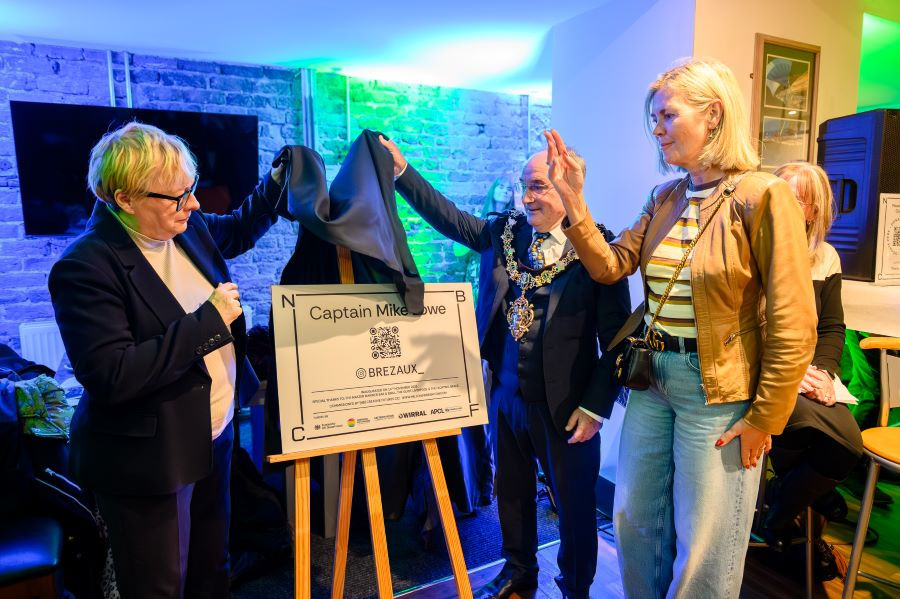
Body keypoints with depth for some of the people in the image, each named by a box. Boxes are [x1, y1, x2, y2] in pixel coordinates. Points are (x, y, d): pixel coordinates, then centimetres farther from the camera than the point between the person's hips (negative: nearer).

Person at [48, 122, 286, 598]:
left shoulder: (186, 228, 0)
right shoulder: (87, 267, -22)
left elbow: (240, 229, 22)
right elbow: (112, 377, -28)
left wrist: (281, 179, 7)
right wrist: (209, 321, -25)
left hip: (213, 438, 7)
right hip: (147, 462, -7)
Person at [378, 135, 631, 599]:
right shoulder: (504, 232, 2)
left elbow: (616, 338, -14)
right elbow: (449, 218, 4)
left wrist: (596, 407, -14)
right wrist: (401, 170, -3)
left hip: (563, 404, -5)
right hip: (505, 396, 5)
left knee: (574, 502, 15)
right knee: (511, 492, 22)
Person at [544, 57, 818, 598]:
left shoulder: (763, 196, -15)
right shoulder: (665, 199, 7)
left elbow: (793, 328, -16)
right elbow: (609, 266, 1)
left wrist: (763, 420, -13)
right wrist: (573, 202, -9)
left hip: (717, 391, -6)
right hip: (652, 378, 7)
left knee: (704, 555, 10)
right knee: (635, 523, 21)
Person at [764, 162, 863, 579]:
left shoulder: (825, 259, 11)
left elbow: (833, 328, 12)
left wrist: (823, 370, -7)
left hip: (807, 376, 5)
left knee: (847, 444, -19)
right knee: (840, 439, -23)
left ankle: (778, 517, 9)